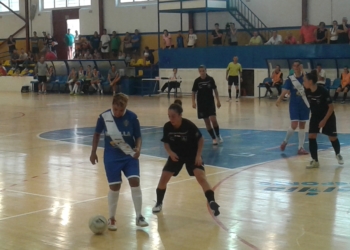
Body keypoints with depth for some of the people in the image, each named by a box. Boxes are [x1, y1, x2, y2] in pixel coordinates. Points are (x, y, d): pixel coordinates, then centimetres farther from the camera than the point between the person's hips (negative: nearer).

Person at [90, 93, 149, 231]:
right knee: (114, 187, 0)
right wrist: (93, 152, 8)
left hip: (129, 156, 0)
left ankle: (139, 216, 1)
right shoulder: (104, 116, -12)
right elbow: (97, 134, 4)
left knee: (135, 182, -12)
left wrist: (138, 148, -26)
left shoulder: (132, 117, -14)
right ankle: (111, 218, 18)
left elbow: (138, 137, -6)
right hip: (111, 157, 0)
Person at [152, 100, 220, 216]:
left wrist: (198, 155, -18)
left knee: (201, 177, -21)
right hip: (176, 155, 3)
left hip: (192, 154, -3)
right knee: (163, 178, -1)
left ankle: (212, 203, -21)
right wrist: (170, 152, -20)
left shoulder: (189, 125, -27)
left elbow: (200, 139, -13)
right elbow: (166, 142, -1)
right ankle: (159, 203, 20)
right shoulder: (167, 127, -17)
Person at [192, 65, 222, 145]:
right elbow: (194, 92, 2)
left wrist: (218, 101, 2)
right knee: (207, 121, 3)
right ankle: (214, 138, 14)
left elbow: (215, 90, 3)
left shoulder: (210, 79, -6)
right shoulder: (197, 81, -6)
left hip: (210, 102, -1)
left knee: (213, 120, -12)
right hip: (201, 103, 1)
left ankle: (218, 135, 11)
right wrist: (193, 102, -10)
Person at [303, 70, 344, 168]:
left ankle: (338, 154, 35)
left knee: (332, 137, 5)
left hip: (328, 117, -4)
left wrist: (324, 120, -22)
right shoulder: (307, 91, -14)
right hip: (315, 116, 4)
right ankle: (315, 161, -2)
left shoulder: (323, 91, -28)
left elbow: (331, 107, -22)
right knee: (311, 137, -9)